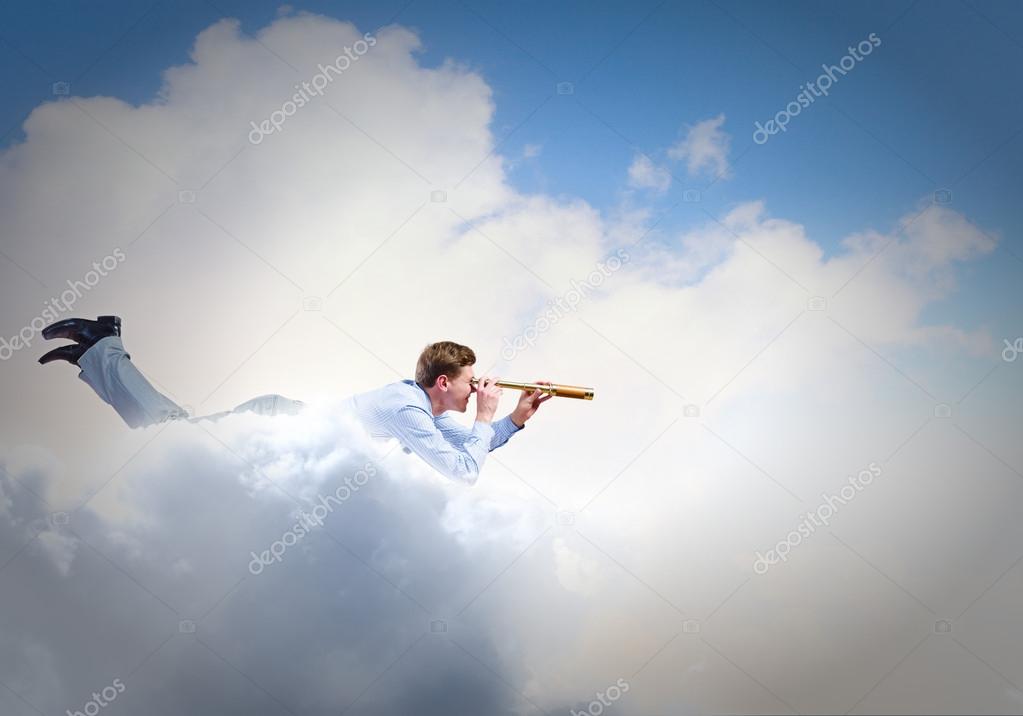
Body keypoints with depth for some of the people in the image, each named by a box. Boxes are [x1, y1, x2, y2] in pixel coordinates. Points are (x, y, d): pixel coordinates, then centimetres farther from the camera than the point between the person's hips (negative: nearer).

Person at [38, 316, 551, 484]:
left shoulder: (416, 397, 6)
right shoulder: (407, 408, -22)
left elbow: (469, 445, 17)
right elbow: (464, 472, -26)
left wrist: (515, 420, 5)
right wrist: (487, 417, -13)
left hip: (285, 417, 8)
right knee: (165, 430, -3)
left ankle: (104, 349, 19)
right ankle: (100, 350, 9)